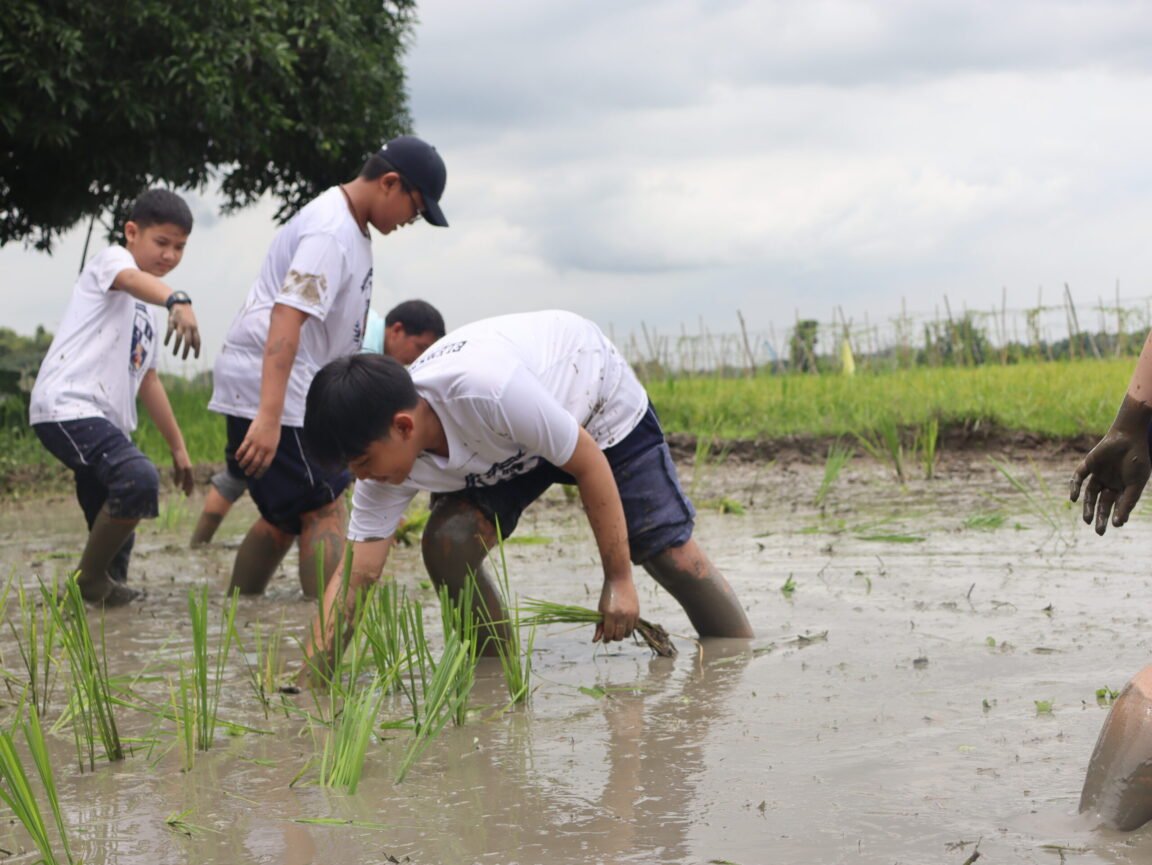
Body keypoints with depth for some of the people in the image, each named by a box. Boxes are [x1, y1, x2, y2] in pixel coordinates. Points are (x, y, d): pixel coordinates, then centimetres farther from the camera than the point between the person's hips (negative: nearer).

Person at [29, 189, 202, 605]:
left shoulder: (144, 310, 28)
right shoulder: (110, 260, 2)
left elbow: (147, 380, 34)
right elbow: (135, 280, -24)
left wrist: (177, 445, 33)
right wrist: (178, 302, -46)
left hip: (107, 422, 10)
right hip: (66, 406, -10)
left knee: (115, 532, 6)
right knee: (138, 478, -29)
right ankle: (90, 581, -16)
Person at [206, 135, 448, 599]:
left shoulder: (351, 228, 15)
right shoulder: (330, 232, -18)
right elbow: (287, 317, -28)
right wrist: (269, 417, -35)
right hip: (270, 393, -11)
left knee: (284, 518, 15)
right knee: (324, 513, -11)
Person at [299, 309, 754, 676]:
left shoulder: (490, 390, -46)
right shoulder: (389, 455, -27)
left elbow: (589, 463, -32)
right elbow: (354, 574, -25)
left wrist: (618, 579, -24)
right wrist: (308, 681, -34)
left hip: (601, 403, -4)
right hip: (510, 445, 5)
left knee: (671, 551, -7)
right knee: (445, 545, -19)